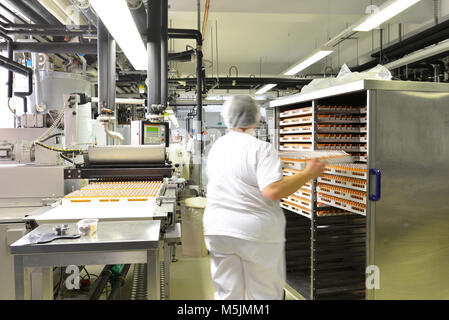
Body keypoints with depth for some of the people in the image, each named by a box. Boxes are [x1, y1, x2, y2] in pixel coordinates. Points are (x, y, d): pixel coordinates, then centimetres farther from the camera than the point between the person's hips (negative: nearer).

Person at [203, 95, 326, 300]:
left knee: (226, 293, 15)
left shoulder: (216, 147, 7)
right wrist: (308, 174, -14)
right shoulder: (261, 149, -15)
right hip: (256, 233, -6)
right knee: (265, 294, 12)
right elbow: (273, 191, -24)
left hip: (217, 229, 6)